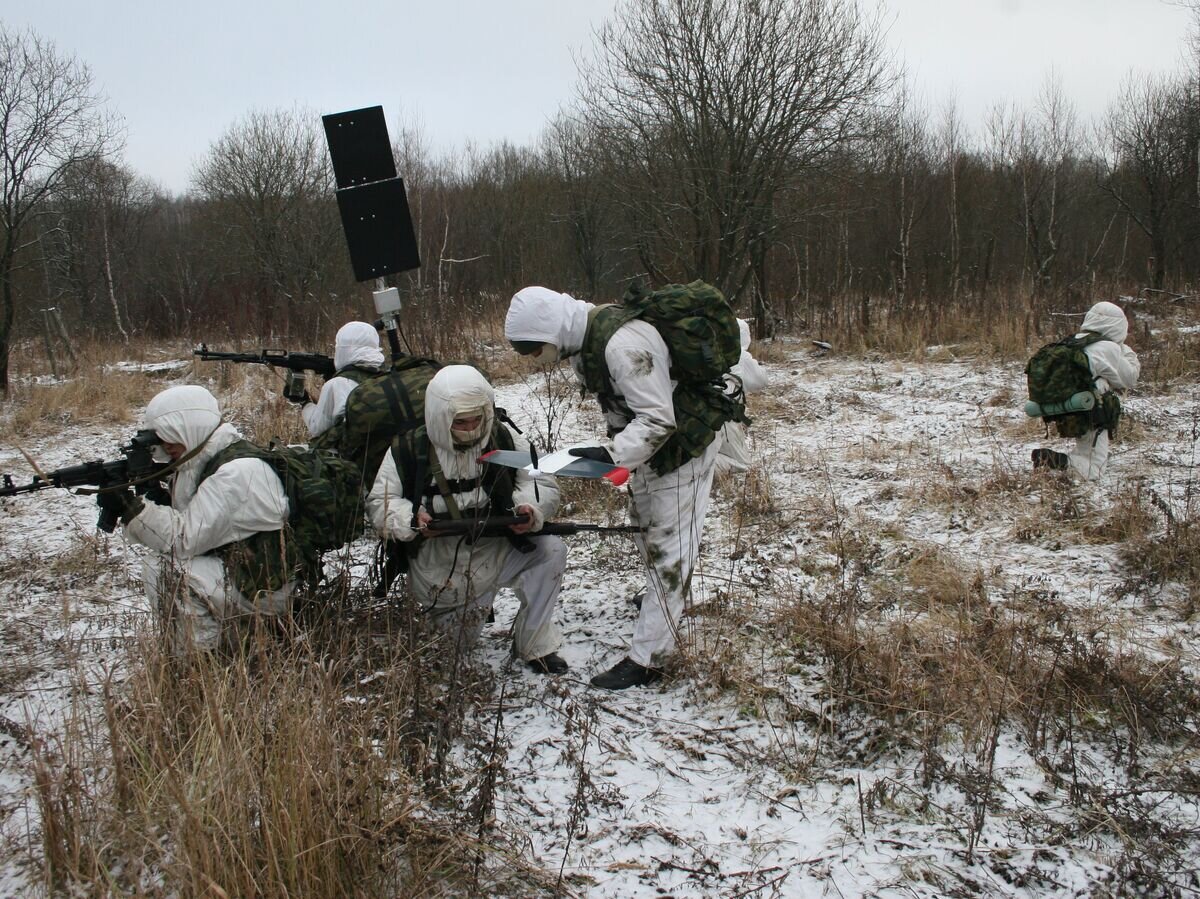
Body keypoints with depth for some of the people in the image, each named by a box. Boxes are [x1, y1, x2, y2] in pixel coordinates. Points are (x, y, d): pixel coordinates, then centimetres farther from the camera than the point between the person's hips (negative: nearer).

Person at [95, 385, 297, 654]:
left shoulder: (236, 473, -22)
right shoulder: (211, 460, 8)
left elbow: (186, 538, -23)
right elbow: (183, 520, 10)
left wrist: (130, 508, -20)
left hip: (264, 589, -10)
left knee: (161, 570, -17)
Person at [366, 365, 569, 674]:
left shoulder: (504, 441, -8)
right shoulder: (409, 450, -10)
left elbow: (544, 485, -5)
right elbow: (379, 504, -7)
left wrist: (530, 509, -29)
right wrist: (411, 519, -28)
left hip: (495, 551, 1)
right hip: (440, 566, -1)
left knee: (551, 549, -24)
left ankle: (534, 645, -9)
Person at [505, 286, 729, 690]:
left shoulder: (622, 346, -34)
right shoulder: (583, 340, -4)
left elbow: (659, 419, -33)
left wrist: (613, 453, -40)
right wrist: (616, 448, 5)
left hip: (683, 444, -10)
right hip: (651, 445, 10)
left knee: (666, 549, -6)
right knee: (649, 525, 25)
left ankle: (647, 658, -3)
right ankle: (667, 601, 49)